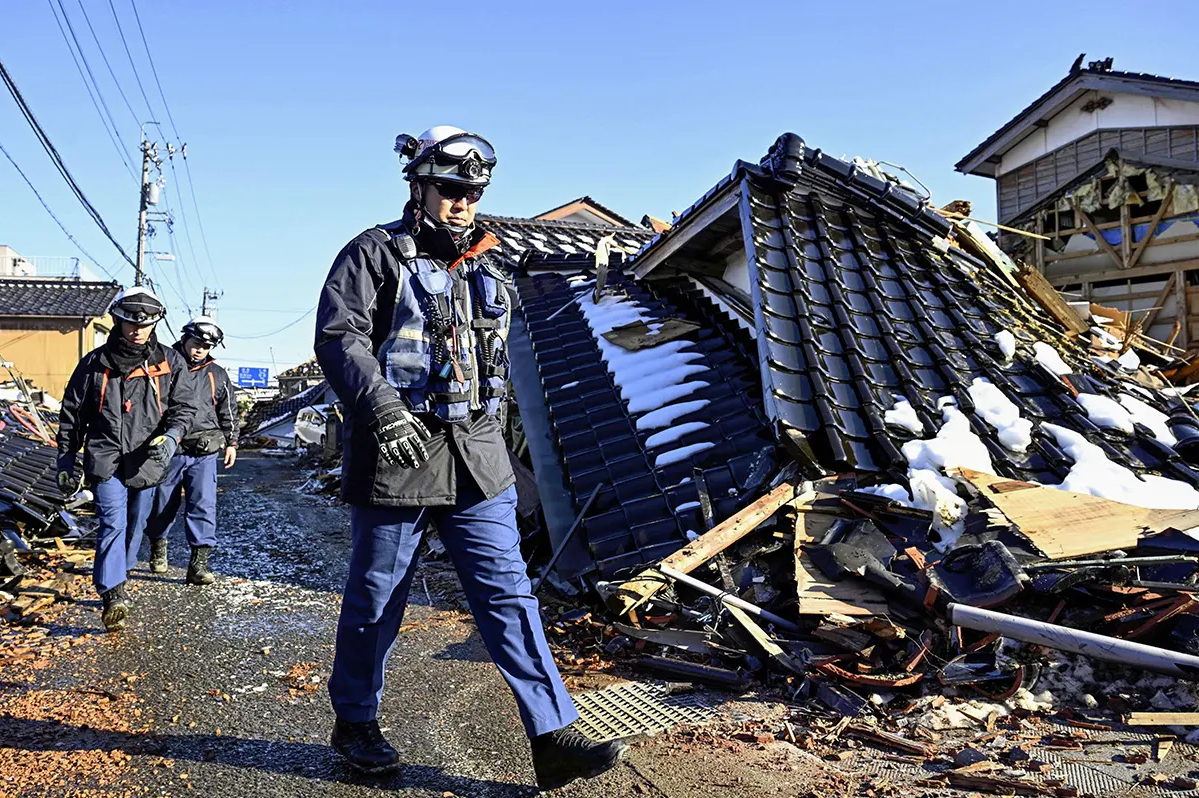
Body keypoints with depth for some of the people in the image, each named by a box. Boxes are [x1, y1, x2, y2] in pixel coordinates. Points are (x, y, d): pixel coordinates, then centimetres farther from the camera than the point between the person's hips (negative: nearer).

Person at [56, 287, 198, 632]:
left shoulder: (169, 362, 3)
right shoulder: (96, 363, 3)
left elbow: (184, 407, 1)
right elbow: (71, 414, 9)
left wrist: (170, 437, -19)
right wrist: (65, 461, 9)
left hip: (146, 461, 2)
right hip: (105, 459, -2)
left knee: (134, 528, 13)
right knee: (113, 523, -16)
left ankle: (113, 583, 33)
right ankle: (113, 596, -20)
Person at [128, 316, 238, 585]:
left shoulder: (217, 376, 10)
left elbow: (229, 412, 17)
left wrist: (231, 442, 11)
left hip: (204, 453, 1)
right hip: (167, 451, 0)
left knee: (203, 506, -10)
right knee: (162, 505, 13)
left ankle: (199, 564, -8)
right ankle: (158, 546, 39)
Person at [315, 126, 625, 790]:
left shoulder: (482, 269, 18)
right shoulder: (375, 254, -2)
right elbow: (338, 337, -15)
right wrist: (382, 407, -28)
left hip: (476, 458, 5)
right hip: (396, 455, -5)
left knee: (508, 593, 0)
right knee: (375, 600, 9)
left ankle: (553, 738, 2)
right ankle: (354, 724, 29)